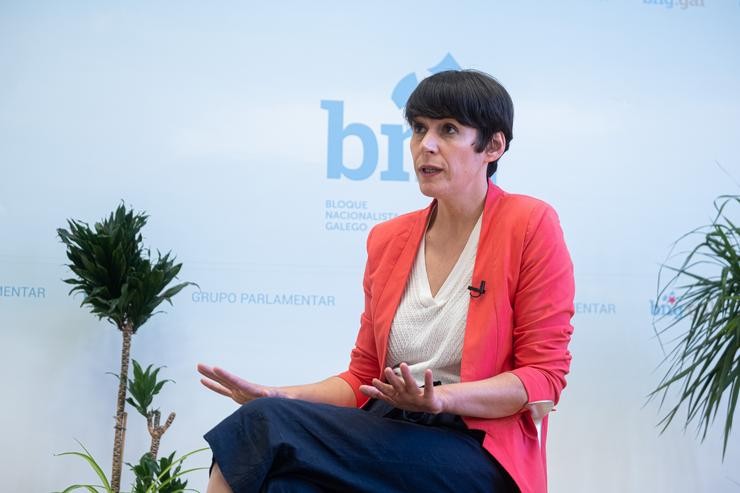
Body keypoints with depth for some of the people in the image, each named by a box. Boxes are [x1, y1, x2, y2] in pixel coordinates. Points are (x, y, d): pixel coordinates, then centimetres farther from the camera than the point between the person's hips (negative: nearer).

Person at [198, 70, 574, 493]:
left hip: (481, 455, -4)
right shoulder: (388, 239, 12)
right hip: (389, 439, 5)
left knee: (267, 427, -25)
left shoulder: (530, 225, -4)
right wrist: (283, 397, -3)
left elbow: (544, 376, -6)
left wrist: (442, 398, -22)